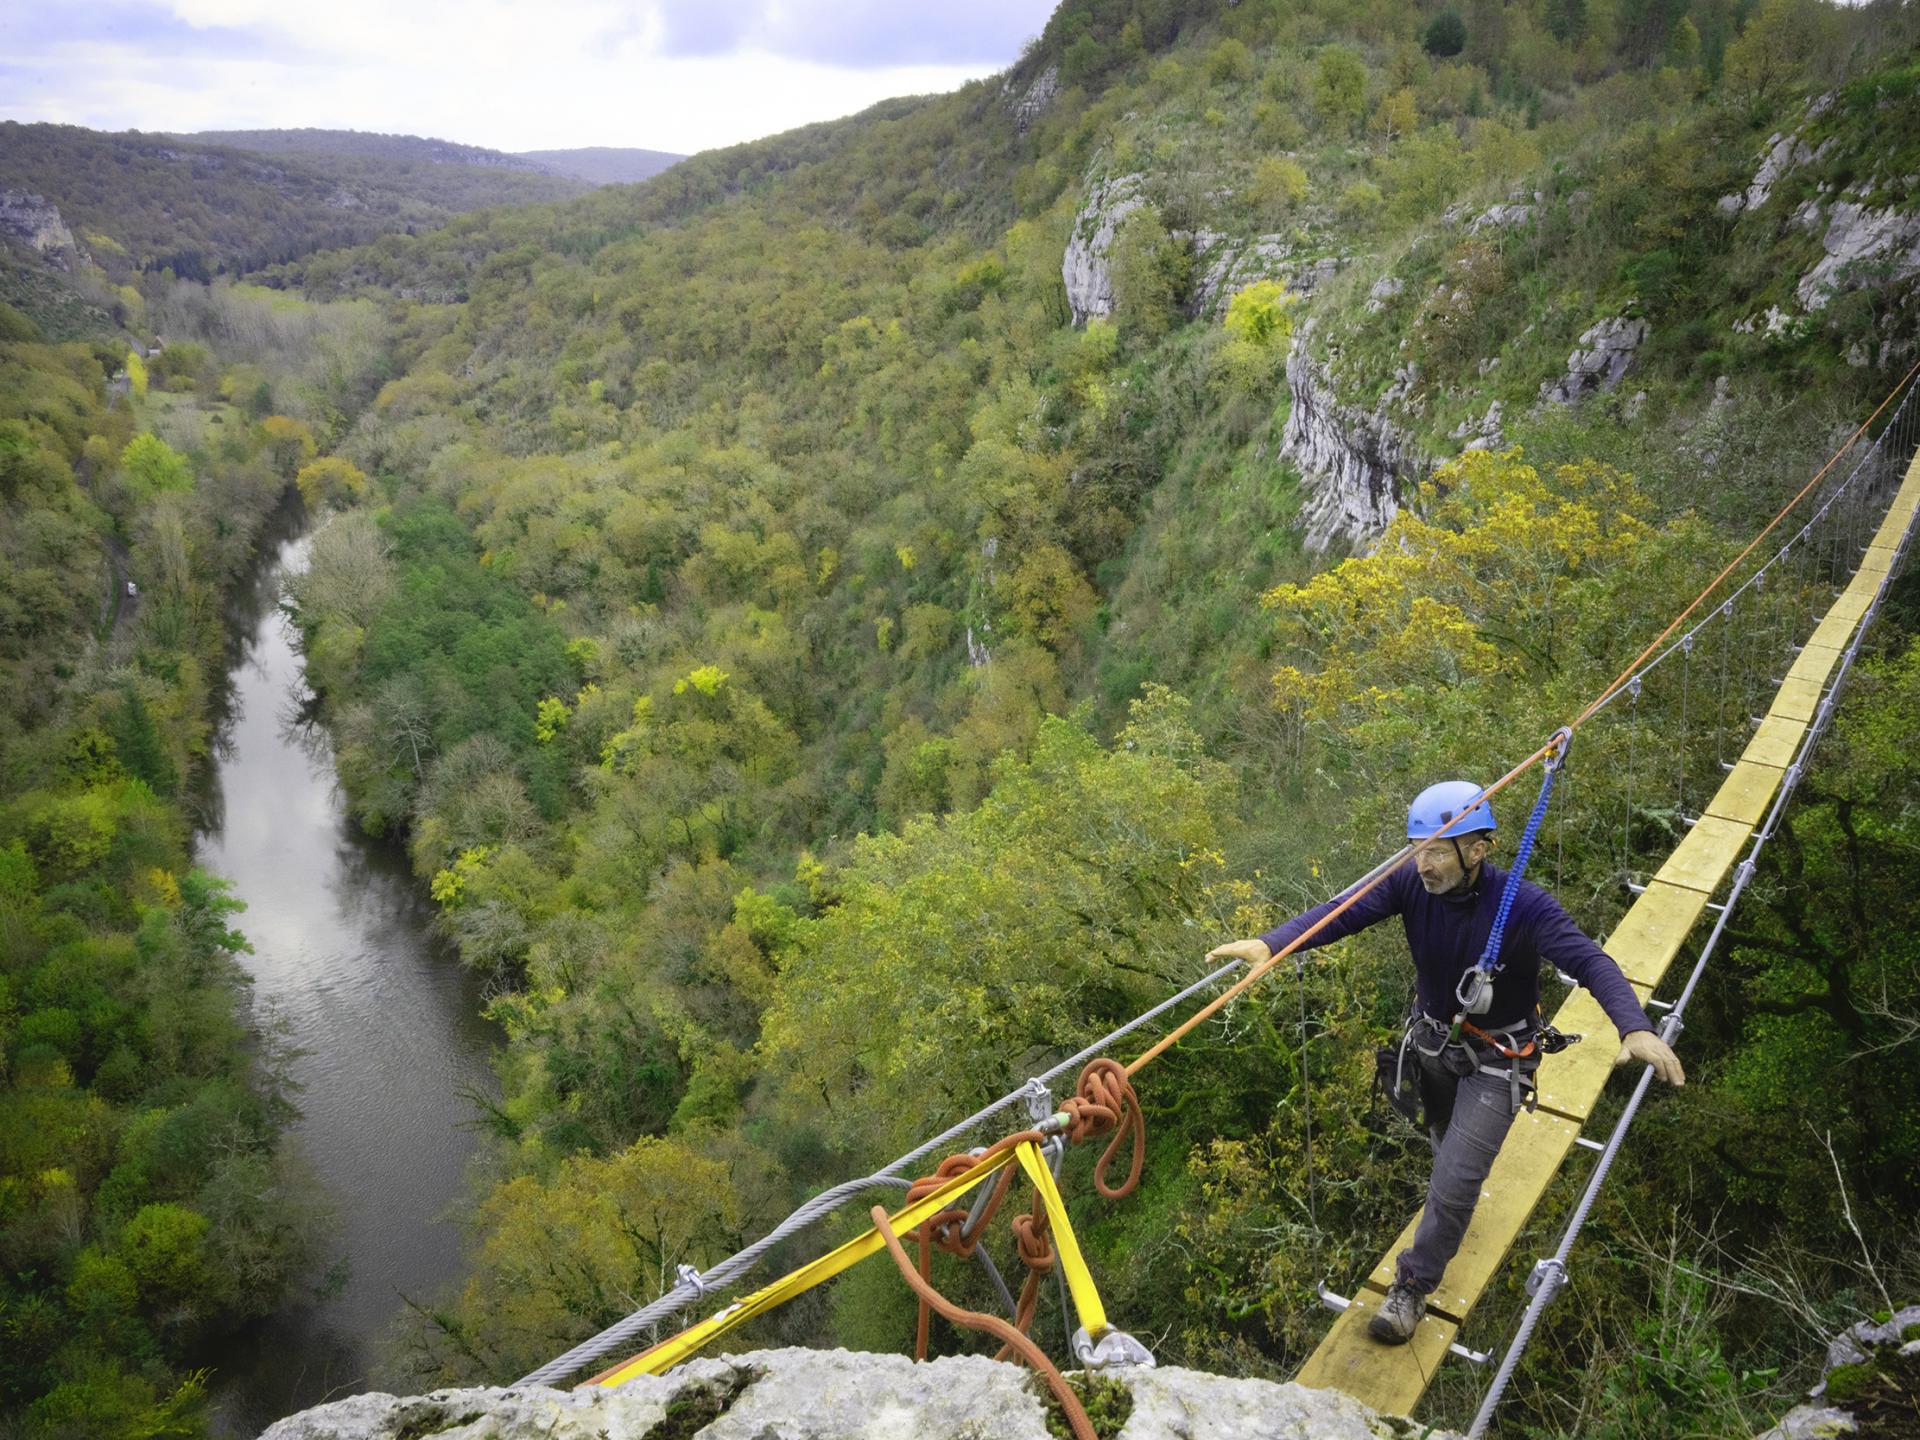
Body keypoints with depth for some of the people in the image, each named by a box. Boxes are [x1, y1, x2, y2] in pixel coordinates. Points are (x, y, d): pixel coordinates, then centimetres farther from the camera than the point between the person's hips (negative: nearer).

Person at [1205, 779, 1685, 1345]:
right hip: (1432, 1042, 4)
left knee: (1455, 1182, -6)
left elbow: (1589, 962, -37)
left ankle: (1413, 1287, 16)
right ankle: (1460, 1206, 61)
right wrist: (1268, 943, -46)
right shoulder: (1413, 882, -20)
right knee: (1447, 1145, 28)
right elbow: (1342, 912, -30)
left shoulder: (1523, 906, -29)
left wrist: (1635, 1028, -56)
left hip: (1494, 1060, -4)